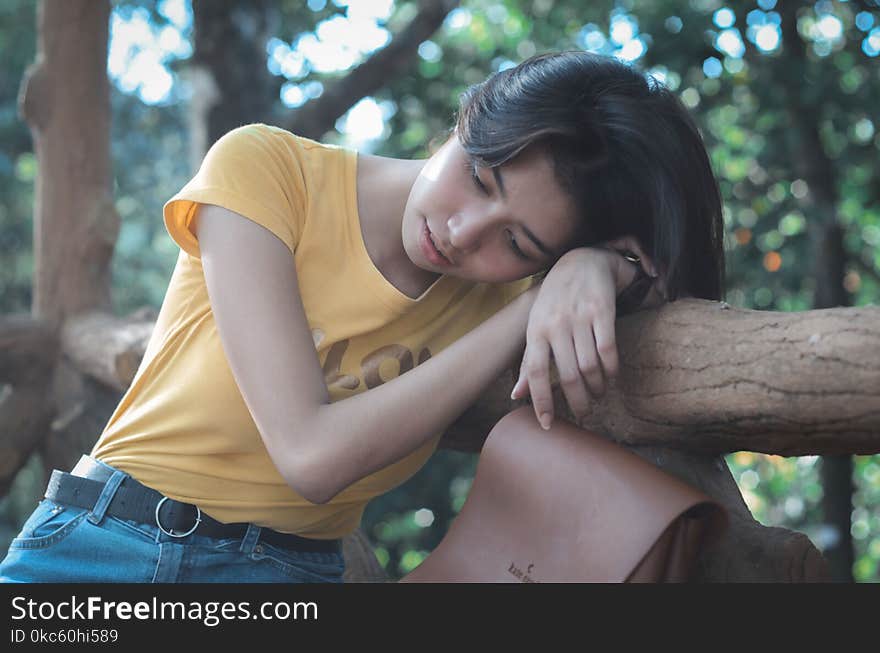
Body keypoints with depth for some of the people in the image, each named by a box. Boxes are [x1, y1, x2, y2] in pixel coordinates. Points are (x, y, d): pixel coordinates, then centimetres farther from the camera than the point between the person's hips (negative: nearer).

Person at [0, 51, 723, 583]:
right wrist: (528, 316, -20)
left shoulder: (501, 291, -4)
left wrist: (590, 267, -21)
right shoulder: (264, 167, -14)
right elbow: (313, 452, -21)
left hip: (298, 566, 3)